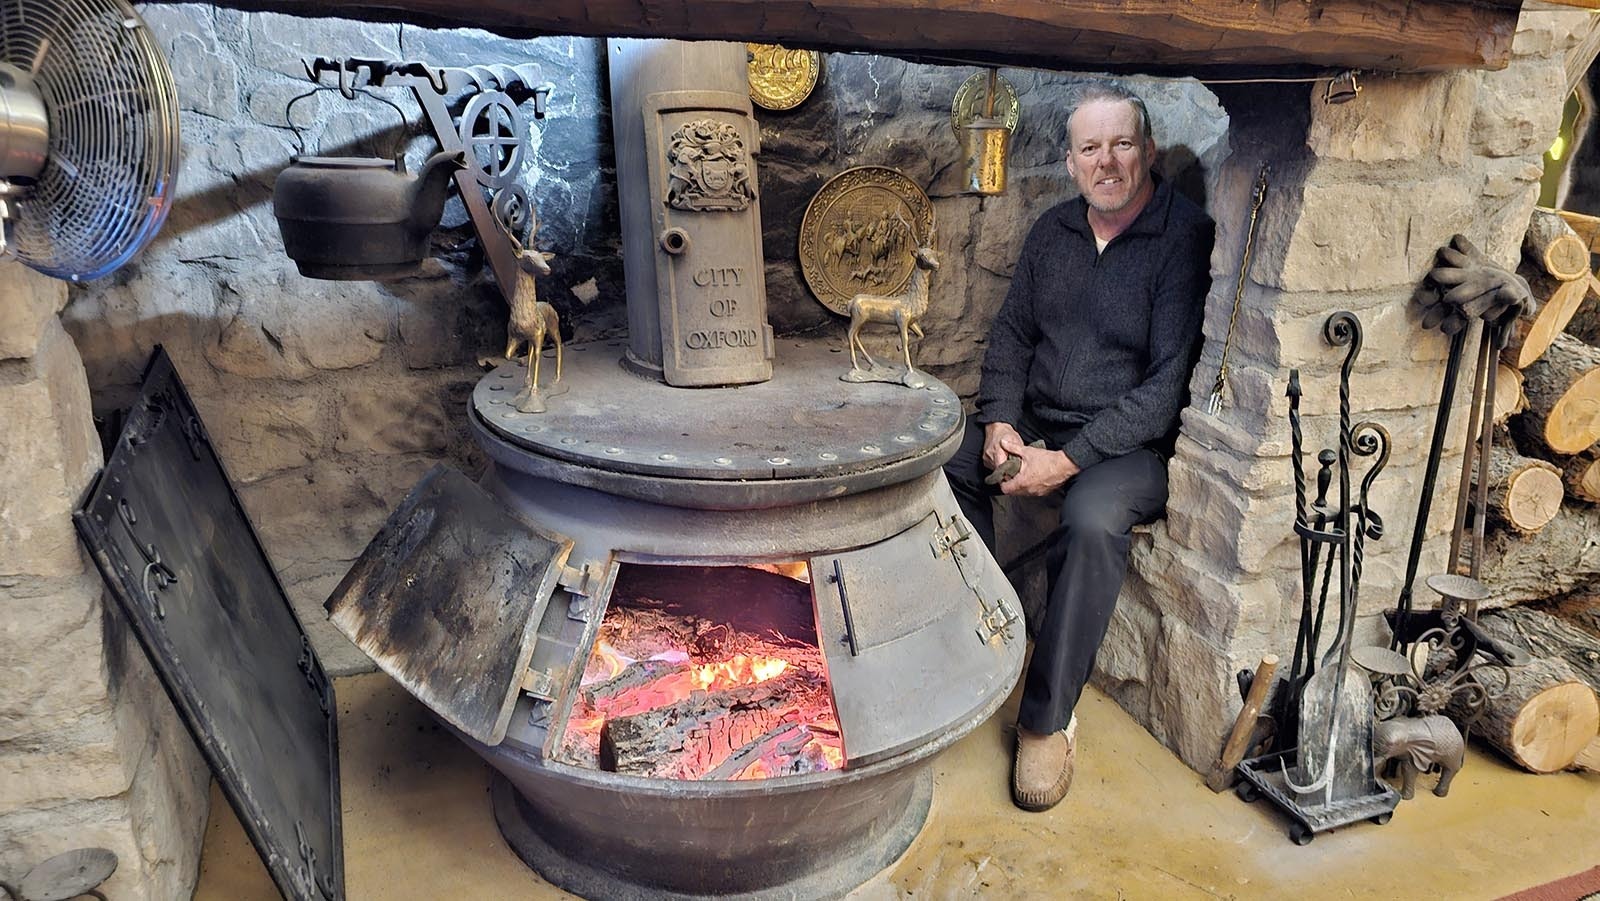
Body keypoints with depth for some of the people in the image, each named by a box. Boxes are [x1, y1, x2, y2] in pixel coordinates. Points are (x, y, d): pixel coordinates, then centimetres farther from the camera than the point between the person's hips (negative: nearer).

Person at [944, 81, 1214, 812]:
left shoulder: (1185, 239, -11)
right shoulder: (1053, 231, 10)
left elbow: (1169, 384, -18)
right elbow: (1012, 333, 12)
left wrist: (1068, 459, -24)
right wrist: (999, 419, -7)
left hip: (1132, 442, -6)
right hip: (1035, 423, 6)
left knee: (1093, 518, -36)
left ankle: (1049, 717, -18)